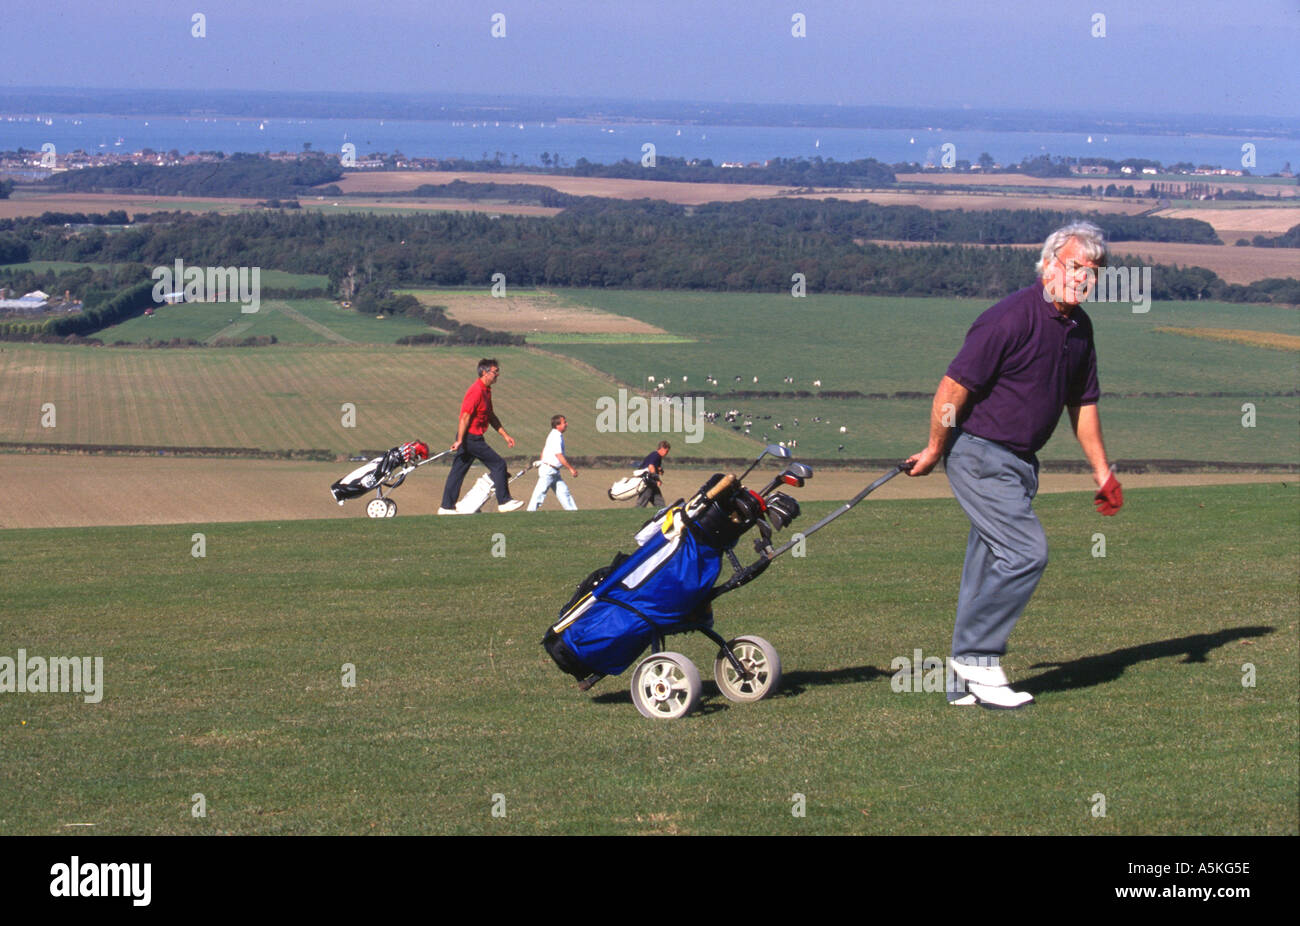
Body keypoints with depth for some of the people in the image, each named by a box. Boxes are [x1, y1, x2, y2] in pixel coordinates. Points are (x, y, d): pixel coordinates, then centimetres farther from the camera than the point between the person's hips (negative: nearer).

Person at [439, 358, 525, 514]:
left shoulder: (486, 390, 15)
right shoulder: (476, 391, -17)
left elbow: (491, 416, 23)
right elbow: (465, 416, -21)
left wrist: (505, 435, 21)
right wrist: (460, 440, -23)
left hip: (476, 438, 10)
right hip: (471, 438, -10)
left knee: (457, 472, 8)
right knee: (499, 464, -3)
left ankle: (446, 507, 9)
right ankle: (504, 502, 4)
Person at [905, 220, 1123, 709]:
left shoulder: (1080, 327, 8)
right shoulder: (1011, 318, -20)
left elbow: (1082, 402, 20)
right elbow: (954, 386, -17)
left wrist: (1102, 471, 21)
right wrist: (934, 450, -9)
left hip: (1020, 461, 8)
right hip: (979, 454, -8)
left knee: (991, 564, 9)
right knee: (1027, 550, -17)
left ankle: (964, 679, 15)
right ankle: (976, 657, -8)